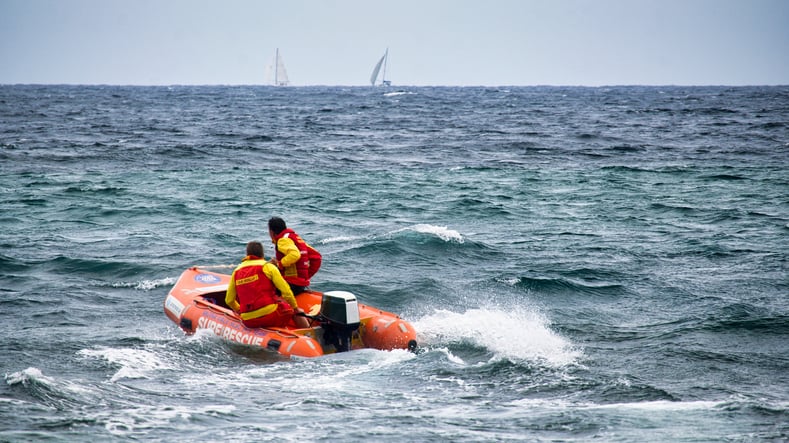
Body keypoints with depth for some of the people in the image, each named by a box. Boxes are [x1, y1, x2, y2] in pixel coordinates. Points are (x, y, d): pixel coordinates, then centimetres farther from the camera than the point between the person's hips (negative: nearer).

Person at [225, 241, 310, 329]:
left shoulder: (236, 271, 11)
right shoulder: (267, 267, -1)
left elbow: (229, 300, 16)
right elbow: (286, 291, -4)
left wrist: (239, 310, 35)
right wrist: (296, 307, 11)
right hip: (270, 316, -4)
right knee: (298, 312, 18)